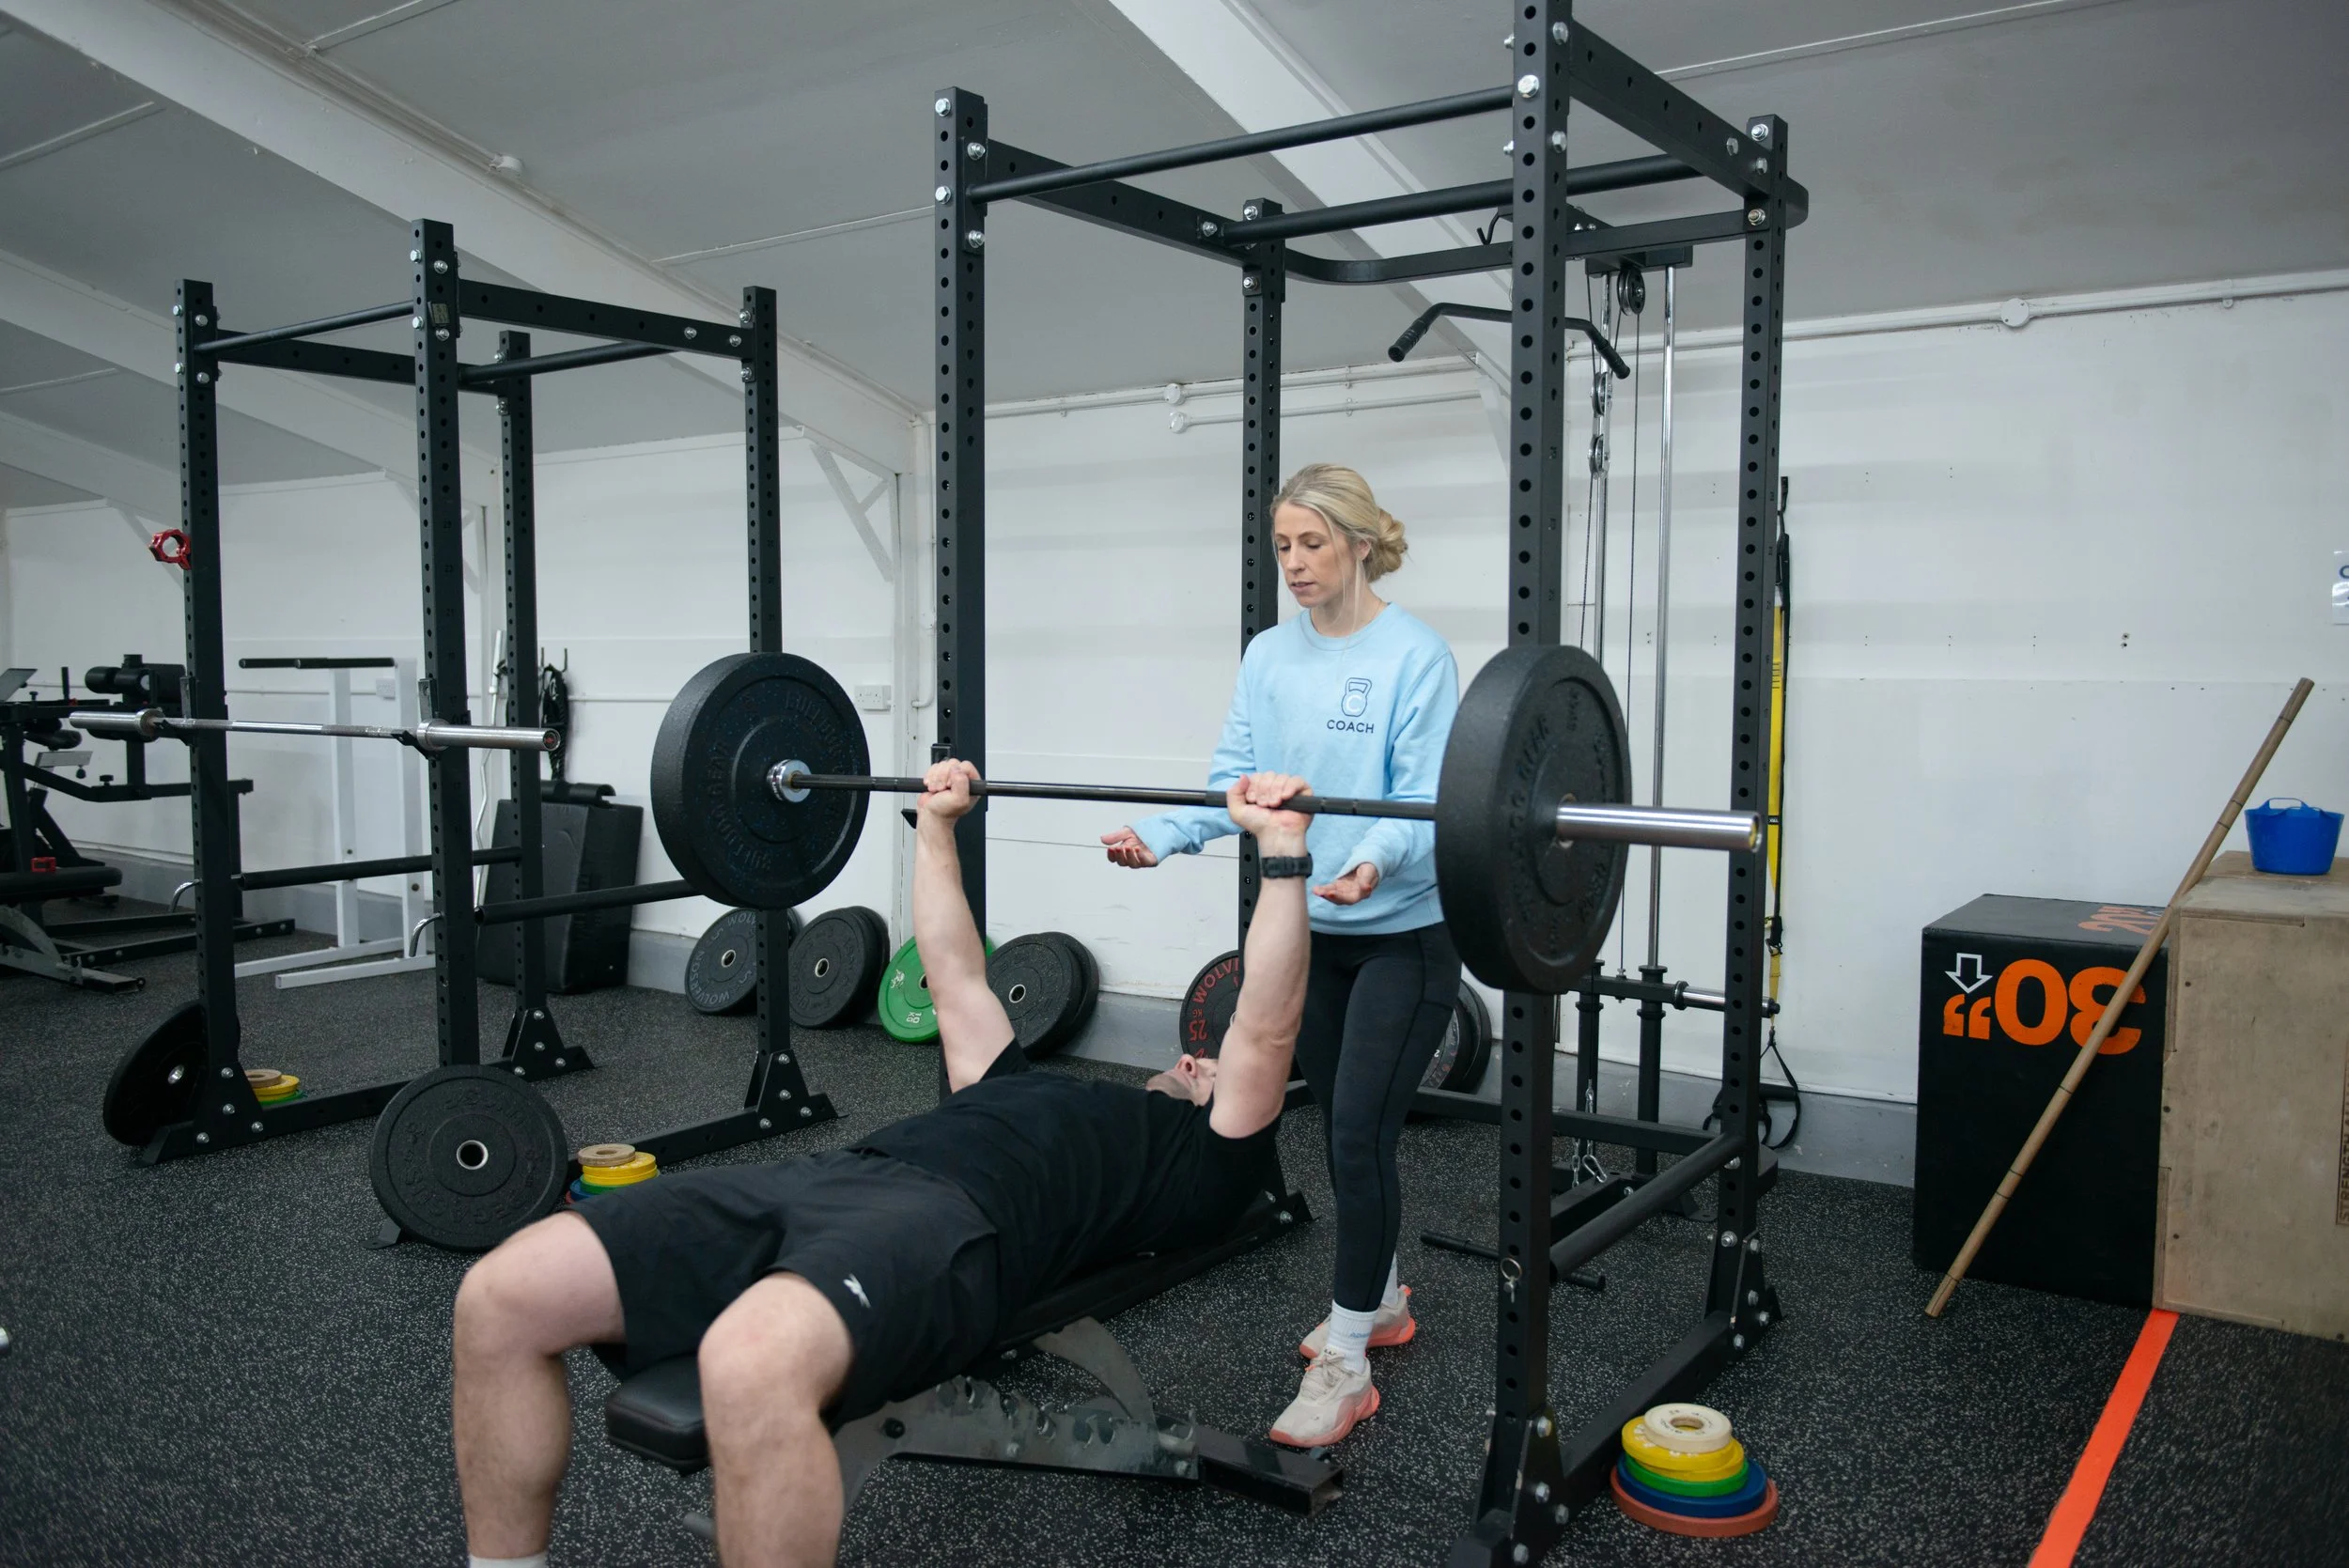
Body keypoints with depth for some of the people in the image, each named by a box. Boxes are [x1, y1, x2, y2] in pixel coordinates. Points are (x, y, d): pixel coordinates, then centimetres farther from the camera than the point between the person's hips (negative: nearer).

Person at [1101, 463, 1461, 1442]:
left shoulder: (1415, 656, -14)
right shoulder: (1268, 656, 4)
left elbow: (1426, 805, -19)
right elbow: (1235, 781, 1)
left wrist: (1377, 862, -40)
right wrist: (1160, 837, -17)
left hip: (1401, 933, -6)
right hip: (1309, 929, 6)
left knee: (1360, 1133, -9)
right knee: (1342, 1130, 15)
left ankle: (1345, 1361, 1)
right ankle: (1379, 1301, 34)